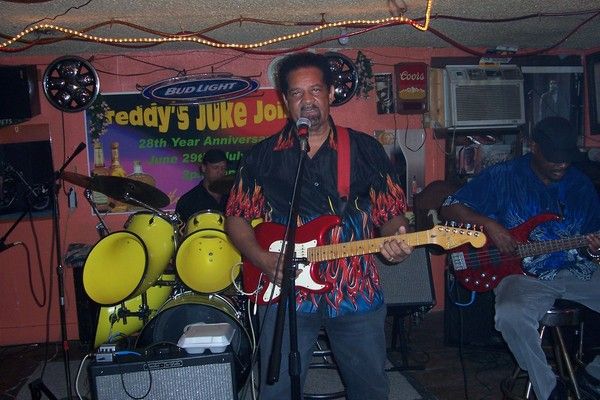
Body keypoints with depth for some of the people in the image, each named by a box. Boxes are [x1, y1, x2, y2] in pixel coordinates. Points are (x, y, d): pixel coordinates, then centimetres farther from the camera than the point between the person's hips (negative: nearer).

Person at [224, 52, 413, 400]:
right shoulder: (264, 156, 2)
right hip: (286, 294, 0)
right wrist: (264, 260, -10)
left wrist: (396, 240, -18)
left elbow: (392, 212, 5)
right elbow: (237, 217, 6)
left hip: (358, 294, 1)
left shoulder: (366, 149, 2)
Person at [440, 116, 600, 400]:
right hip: (523, 273, -4)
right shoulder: (502, 176, -2)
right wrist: (489, 224, -17)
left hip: (577, 270, 4)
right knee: (511, 316, -35)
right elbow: (450, 208, -2)